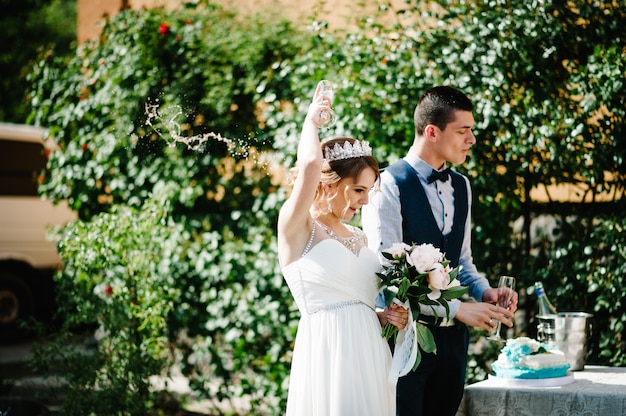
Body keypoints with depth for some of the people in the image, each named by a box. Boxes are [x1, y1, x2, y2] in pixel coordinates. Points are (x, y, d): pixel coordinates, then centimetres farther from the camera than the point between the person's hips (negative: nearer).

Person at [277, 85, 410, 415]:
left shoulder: (358, 238, 17)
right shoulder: (297, 228, -4)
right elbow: (311, 164, -22)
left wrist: (385, 317, 5)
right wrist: (310, 122, -3)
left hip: (369, 356, 7)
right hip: (328, 357, -7)